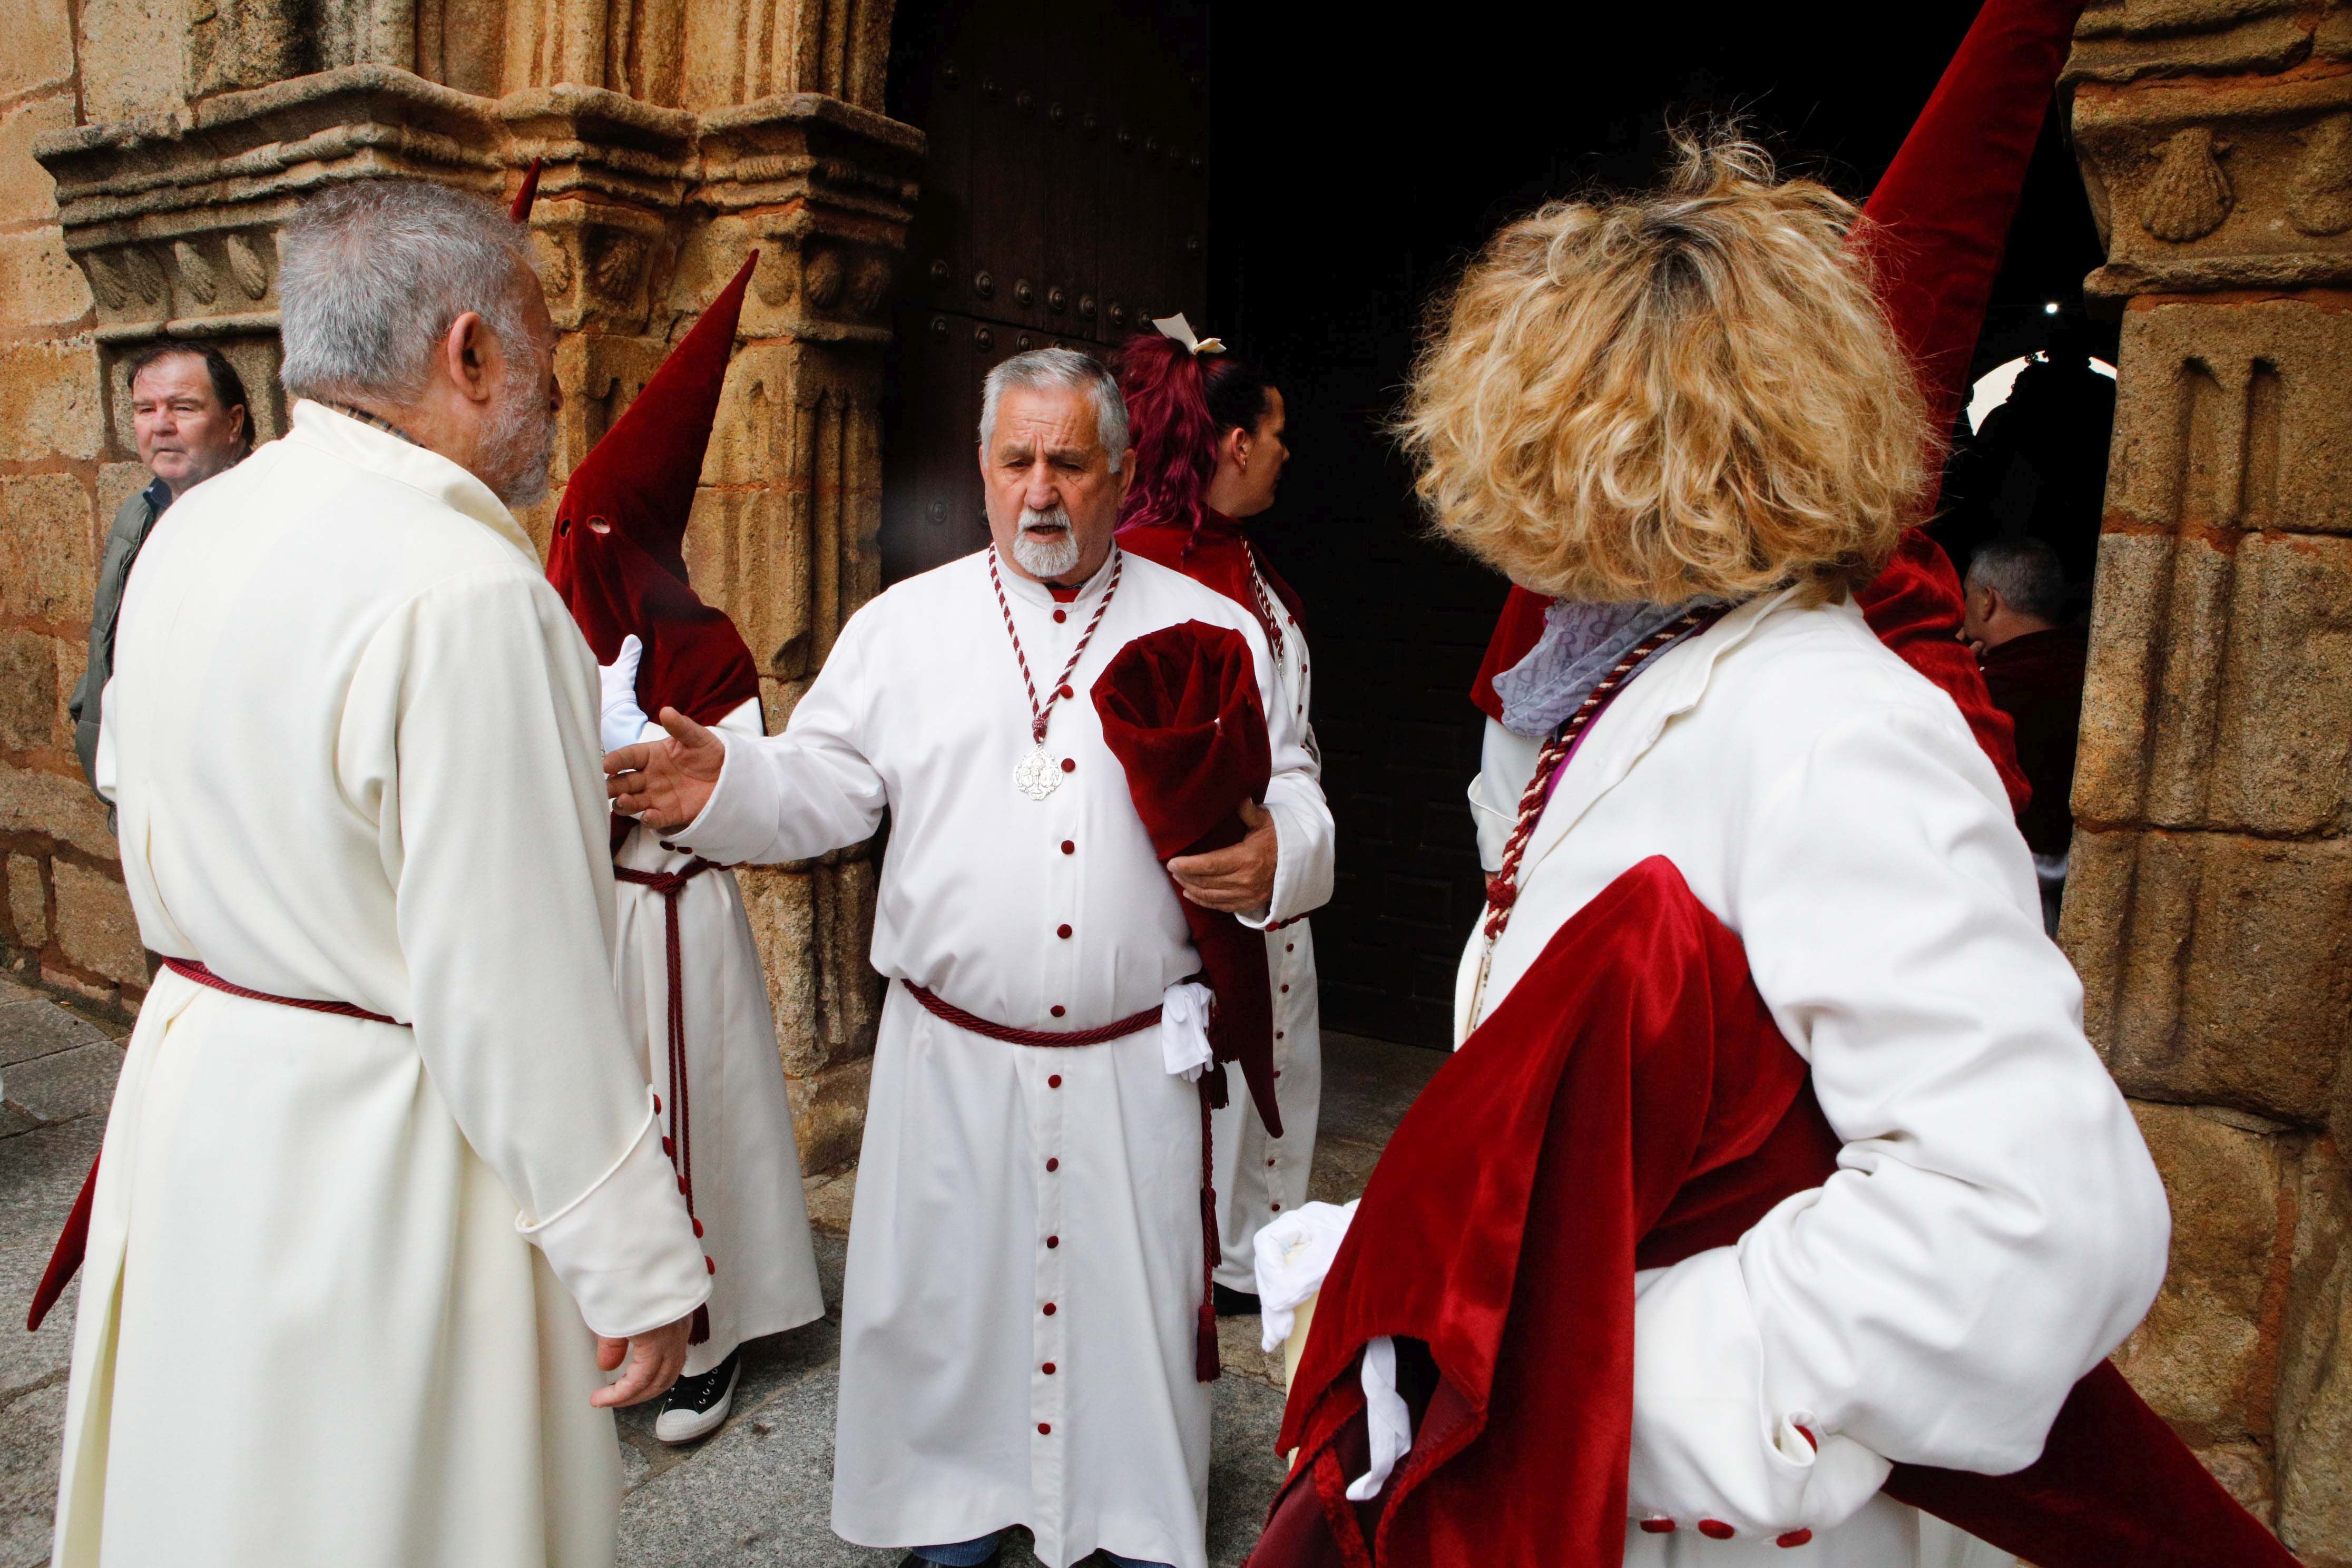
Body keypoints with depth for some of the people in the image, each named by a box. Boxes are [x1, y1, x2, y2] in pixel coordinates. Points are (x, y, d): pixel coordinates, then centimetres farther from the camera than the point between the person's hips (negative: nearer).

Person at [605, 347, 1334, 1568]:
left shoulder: (1209, 631, 2)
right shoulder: (904, 625, 4)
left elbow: (1289, 790, 5)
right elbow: (823, 785, 2)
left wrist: (1276, 858, -16)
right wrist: (726, 790, -17)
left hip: (1136, 1062, 0)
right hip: (952, 1056, 1)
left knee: (1134, 1293, 13)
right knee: (944, 1294, 13)